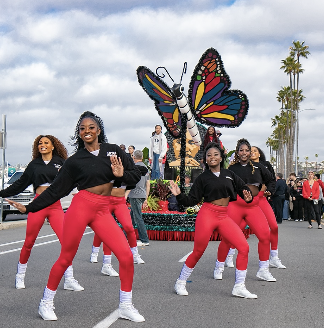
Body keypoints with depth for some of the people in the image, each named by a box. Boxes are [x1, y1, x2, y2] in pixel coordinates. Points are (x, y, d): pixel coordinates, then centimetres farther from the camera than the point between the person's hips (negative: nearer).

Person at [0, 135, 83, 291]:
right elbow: (20, 184, 17)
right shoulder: (34, 165, 11)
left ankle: (69, 279, -3)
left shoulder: (60, 162, 7)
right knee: (29, 242, 3)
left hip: (55, 206, -1)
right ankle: (20, 275, 23)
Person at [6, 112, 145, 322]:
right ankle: (46, 303, 21)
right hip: (81, 207, -2)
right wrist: (28, 208, 6)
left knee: (126, 255, -9)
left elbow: (135, 176, 11)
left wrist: (121, 174, -10)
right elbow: (56, 190, 8)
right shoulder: (75, 160, 5)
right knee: (66, 258, 2)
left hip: (103, 211, 2)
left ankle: (126, 306, 6)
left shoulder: (113, 151, 9)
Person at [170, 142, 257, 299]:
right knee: (198, 251, 0)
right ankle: (180, 282, 20)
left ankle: (239, 287, 2)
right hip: (207, 215, -4)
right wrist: (179, 195, -15)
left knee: (244, 247, -8)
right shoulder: (202, 178, 3)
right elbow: (192, 200, 1)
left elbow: (243, 188, 19)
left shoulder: (229, 174, 12)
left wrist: (247, 197, -2)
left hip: (224, 216, 4)